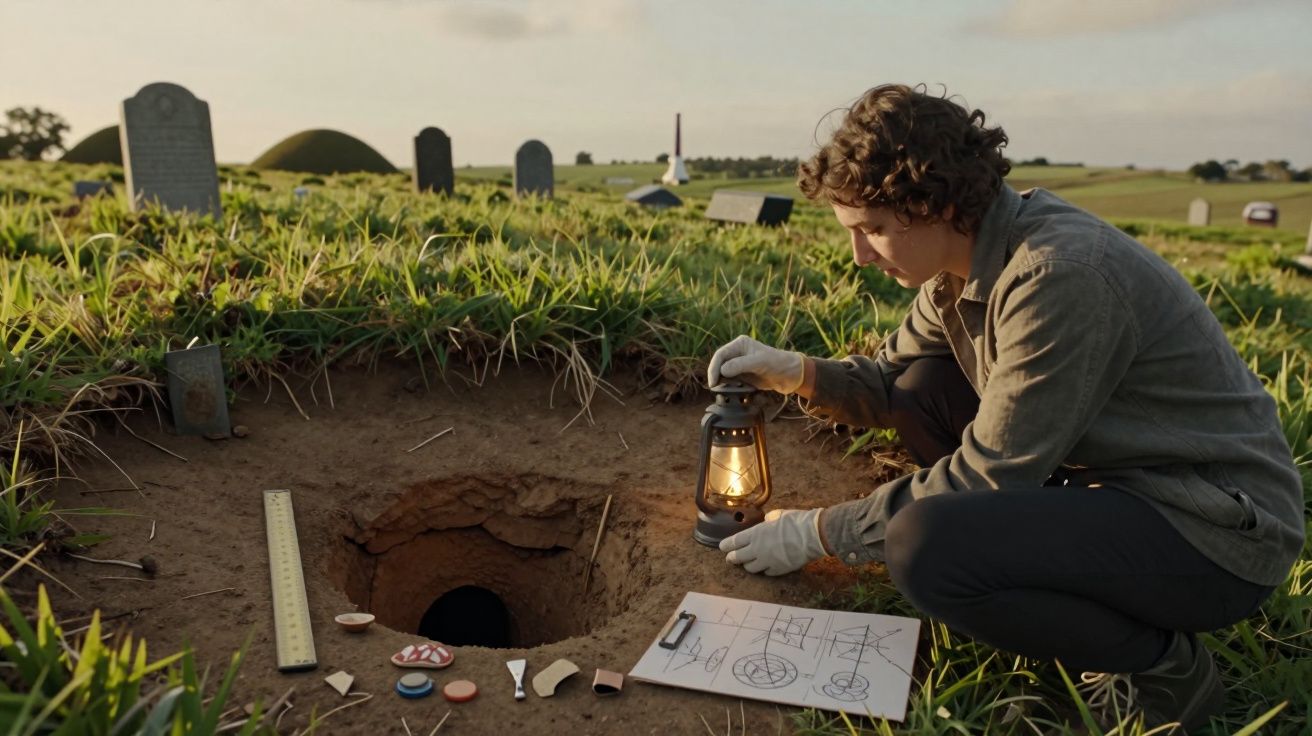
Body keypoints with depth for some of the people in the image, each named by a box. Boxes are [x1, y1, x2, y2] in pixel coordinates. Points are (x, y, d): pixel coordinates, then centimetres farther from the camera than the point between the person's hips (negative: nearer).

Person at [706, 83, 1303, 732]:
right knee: (924, 387, 7)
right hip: (1109, 477, 9)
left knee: (924, 544, -29)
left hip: (1216, 528, -9)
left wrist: (820, 533, -17)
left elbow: (987, 477, -24)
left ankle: (1160, 662, -4)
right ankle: (1074, 566, 9)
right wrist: (799, 373, -10)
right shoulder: (966, 254, -1)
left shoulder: (1059, 275, -28)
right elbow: (890, 379, 10)